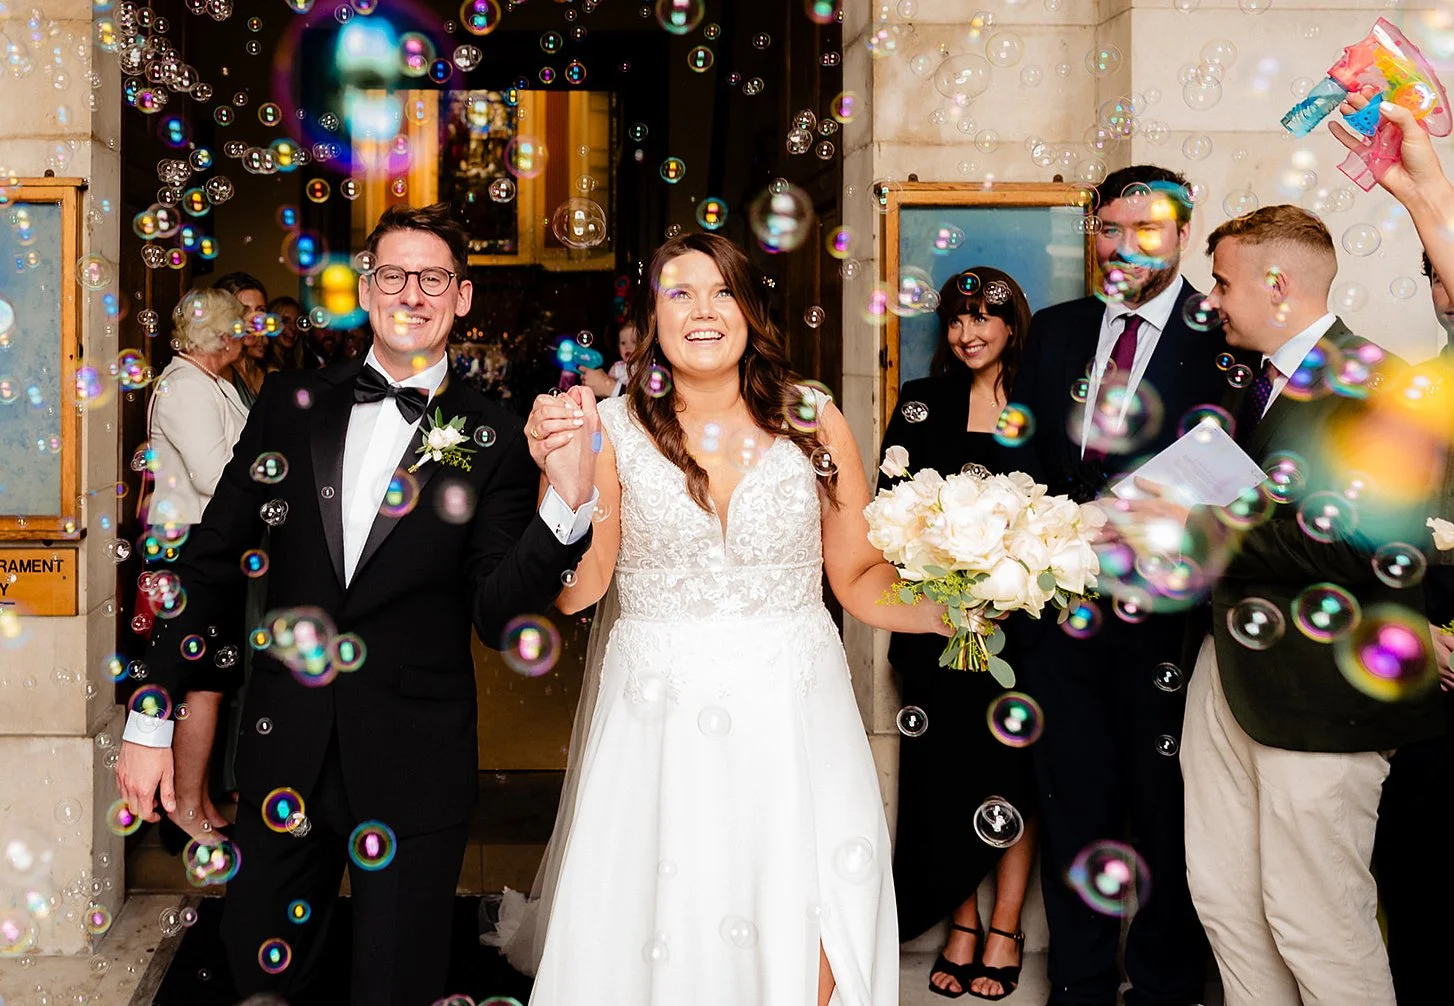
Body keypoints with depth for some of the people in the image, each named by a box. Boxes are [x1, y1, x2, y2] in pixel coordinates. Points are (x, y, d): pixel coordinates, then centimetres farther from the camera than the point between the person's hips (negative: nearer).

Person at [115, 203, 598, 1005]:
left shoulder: (494, 441, -6)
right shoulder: (292, 403, 2)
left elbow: (497, 617, -10)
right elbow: (210, 561, 5)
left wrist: (566, 504, -26)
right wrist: (150, 721, 3)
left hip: (414, 760, -2)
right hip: (284, 750, 3)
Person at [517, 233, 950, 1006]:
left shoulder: (813, 420, 1)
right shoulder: (615, 428, -1)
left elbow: (860, 577, 3)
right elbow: (578, 589, -8)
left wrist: (949, 607, -15)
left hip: (791, 717, 1)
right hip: (659, 724, 0)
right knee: (664, 942, 5)